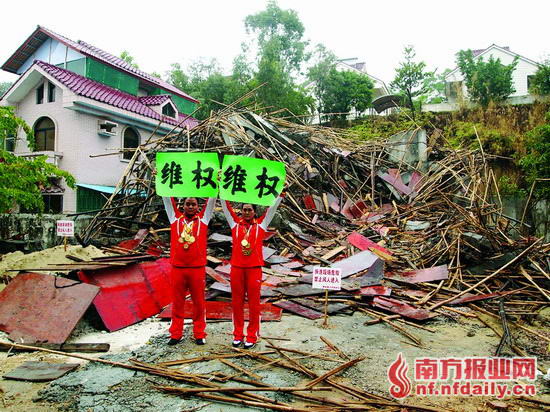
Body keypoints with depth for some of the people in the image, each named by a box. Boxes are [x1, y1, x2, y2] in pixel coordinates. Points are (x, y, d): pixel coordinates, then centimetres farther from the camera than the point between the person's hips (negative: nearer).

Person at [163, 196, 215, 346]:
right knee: (177, 302, 9)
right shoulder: (175, 218, 10)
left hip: (197, 268, -1)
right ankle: (175, 334, 20)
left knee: (198, 302, 7)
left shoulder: (203, 218, 8)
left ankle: (199, 334, 18)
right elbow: (167, 199, 10)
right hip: (177, 267, 1)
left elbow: (211, 199, 7)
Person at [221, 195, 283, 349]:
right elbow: (226, 207, 9)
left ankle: (252, 336, 12)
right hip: (236, 267, 1)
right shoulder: (235, 223, 9)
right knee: (237, 303, 8)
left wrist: (281, 192, 1)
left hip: (254, 268, -1)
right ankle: (238, 335, 20)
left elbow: (273, 207, 5)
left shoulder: (261, 224, 7)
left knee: (254, 303, 2)